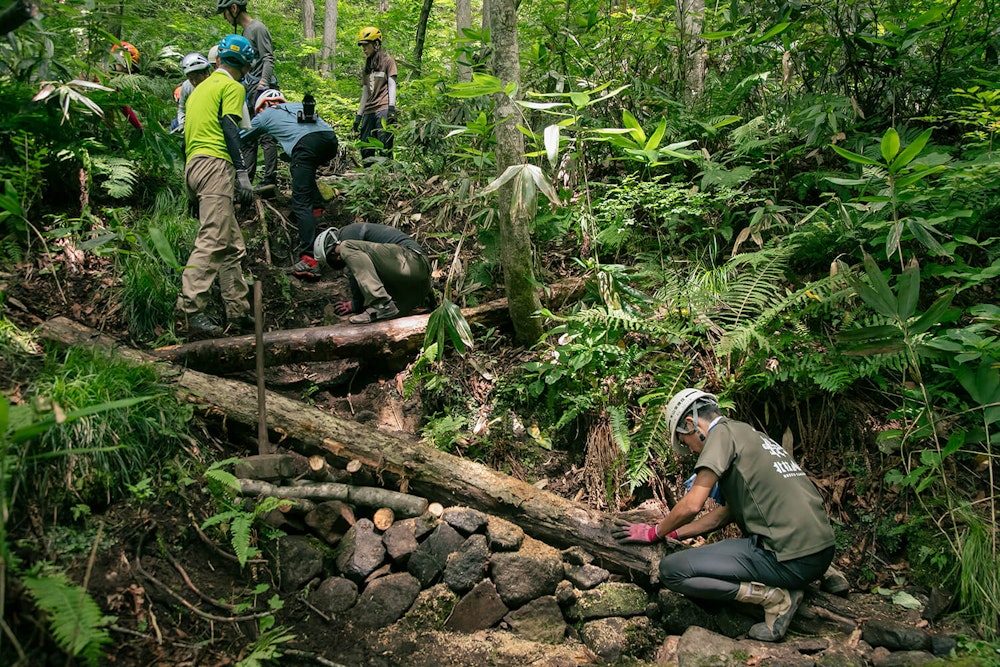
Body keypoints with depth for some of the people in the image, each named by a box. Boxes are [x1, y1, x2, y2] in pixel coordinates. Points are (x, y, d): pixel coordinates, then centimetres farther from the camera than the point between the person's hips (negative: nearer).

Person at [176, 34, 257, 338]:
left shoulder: (200, 88, 29)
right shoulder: (232, 86, 3)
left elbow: (187, 133, 27)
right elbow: (230, 129, -10)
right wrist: (242, 174, -14)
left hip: (193, 165, 9)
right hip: (215, 164, -9)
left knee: (232, 245, 10)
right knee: (212, 240, -18)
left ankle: (238, 311, 10)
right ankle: (192, 310, -27)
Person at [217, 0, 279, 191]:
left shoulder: (258, 28, -7)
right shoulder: (245, 31, 22)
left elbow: (268, 58, -15)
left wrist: (264, 81, -28)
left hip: (262, 90, -10)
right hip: (250, 90, 10)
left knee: (266, 134, -12)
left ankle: (270, 178, -13)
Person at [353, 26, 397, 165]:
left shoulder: (387, 61, 6)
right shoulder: (366, 68, 25)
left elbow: (392, 85, -2)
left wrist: (391, 107, -15)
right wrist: (358, 115, 18)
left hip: (383, 109, -7)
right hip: (369, 111, 7)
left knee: (384, 146, -16)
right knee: (365, 150, 0)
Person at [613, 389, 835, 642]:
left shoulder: (723, 432, -2)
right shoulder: (755, 436, 24)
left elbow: (692, 505, -9)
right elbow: (724, 515, 26)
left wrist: (654, 533, 8)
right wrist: (672, 533, 26)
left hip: (791, 558, -9)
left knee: (671, 570, -6)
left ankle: (773, 597, -7)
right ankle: (783, 588, 11)